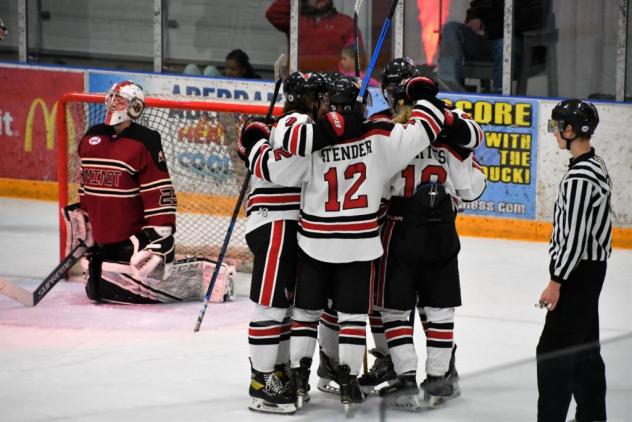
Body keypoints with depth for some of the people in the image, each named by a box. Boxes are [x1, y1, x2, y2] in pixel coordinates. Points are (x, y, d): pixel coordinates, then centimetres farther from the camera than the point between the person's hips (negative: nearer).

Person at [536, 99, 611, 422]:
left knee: (553, 350, -8)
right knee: (584, 346, 17)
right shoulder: (595, 165, 10)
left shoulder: (580, 177, -23)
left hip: (579, 271, -10)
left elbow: (575, 237, -23)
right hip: (592, 266, 10)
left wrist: (556, 281, -18)